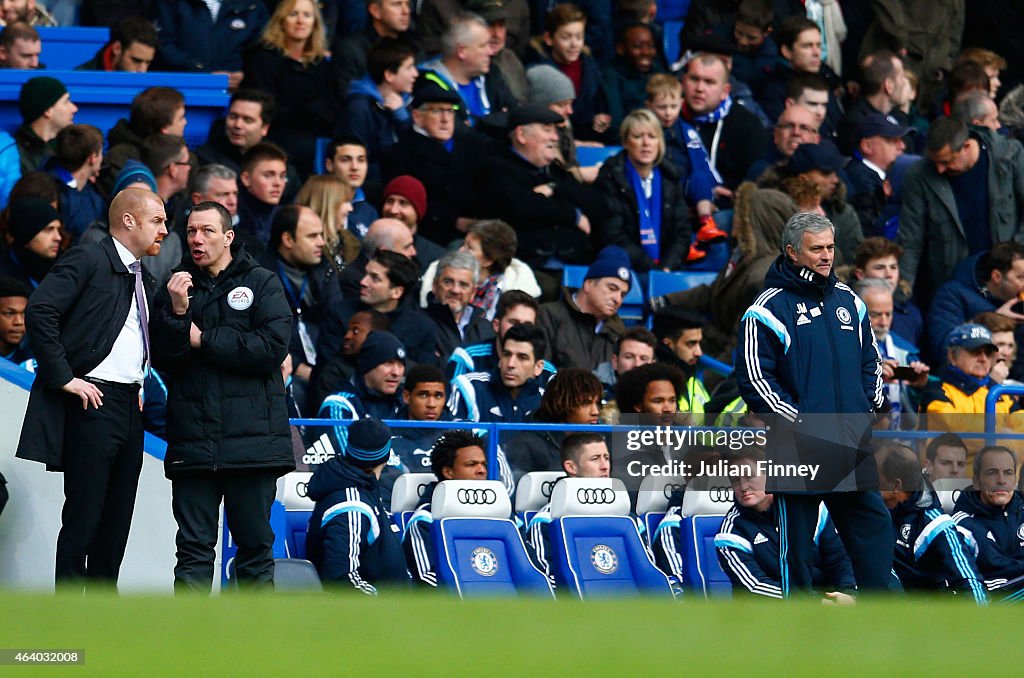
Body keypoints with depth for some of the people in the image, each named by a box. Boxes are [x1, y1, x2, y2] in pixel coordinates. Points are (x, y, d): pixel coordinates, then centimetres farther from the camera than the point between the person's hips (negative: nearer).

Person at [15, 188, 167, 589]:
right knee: (83, 517, -7)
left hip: (130, 406, 8)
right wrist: (63, 377, -17)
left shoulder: (141, 278, 20)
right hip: (93, 402, -8)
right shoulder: (89, 261, -6)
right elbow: (39, 312, -17)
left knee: (117, 518, 9)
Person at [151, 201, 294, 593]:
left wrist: (203, 340, -4)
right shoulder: (176, 288, 14)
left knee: (255, 545, 2)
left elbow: (273, 347, -8)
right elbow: (163, 361, 5)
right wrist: (177, 312, -11)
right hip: (193, 439, 2)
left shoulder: (262, 284, 6)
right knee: (194, 548, -1)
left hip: (251, 438, -2)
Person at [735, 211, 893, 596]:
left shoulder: (848, 301, 14)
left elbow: (870, 362, 23)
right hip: (798, 449, -6)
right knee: (797, 539, 1)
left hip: (853, 447, 6)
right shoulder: (768, 310, -6)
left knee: (874, 528, 4)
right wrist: (798, 424, -14)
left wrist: (874, 409, 7)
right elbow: (754, 378, -9)